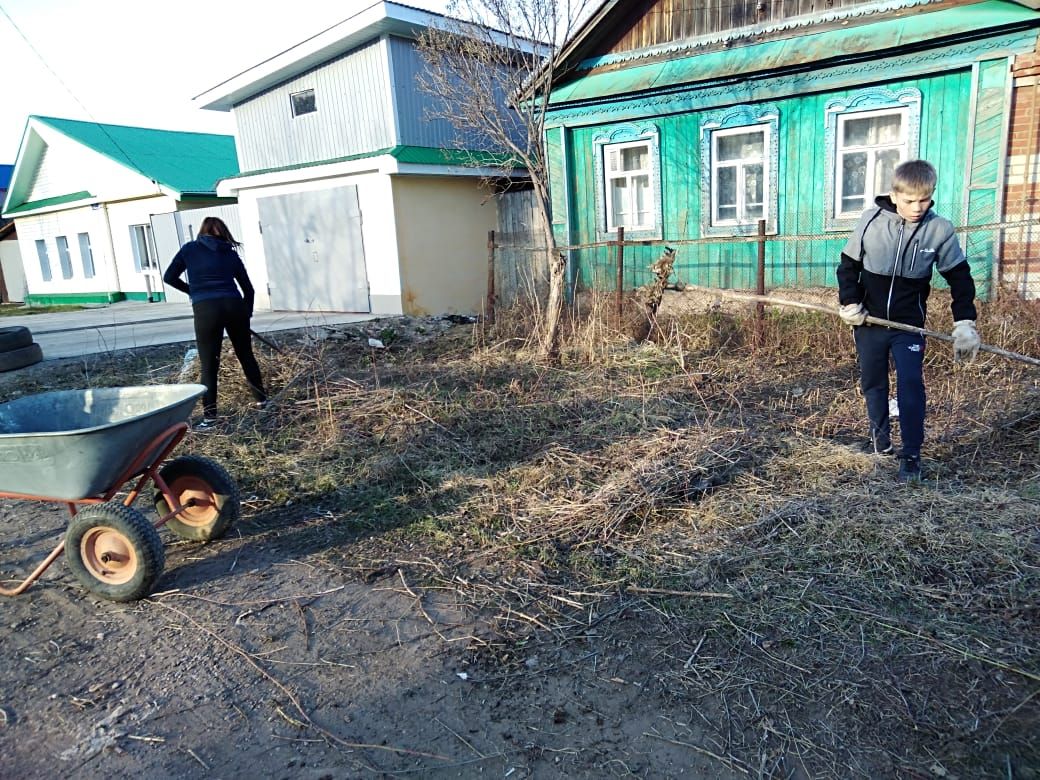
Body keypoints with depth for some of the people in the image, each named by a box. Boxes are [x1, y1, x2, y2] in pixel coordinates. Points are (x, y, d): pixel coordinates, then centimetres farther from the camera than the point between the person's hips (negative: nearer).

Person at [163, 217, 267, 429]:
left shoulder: (189, 249, 13)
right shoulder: (230, 253, 18)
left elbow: (169, 277, 13)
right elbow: (248, 289, 18)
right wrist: (247, 313, 30)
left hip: (205, 309, -2)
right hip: (234, 306, 2)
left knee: (209, 364, 3)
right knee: (246, 356, 18)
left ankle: (210, 415, 1)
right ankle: (262, 400, 28)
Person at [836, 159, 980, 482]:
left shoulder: (940, 230, -8)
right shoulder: (871, 220, -9)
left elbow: (959, 278, 0)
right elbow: (848, 265, 3)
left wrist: (965, 323, -9)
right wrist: (850, 303, -10)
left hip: (909, 324, -1)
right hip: (869, 322, 2)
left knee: (911, 385, -10)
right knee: (872, 382, 14)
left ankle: (912, 455, -1)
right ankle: (880, 435, 35)